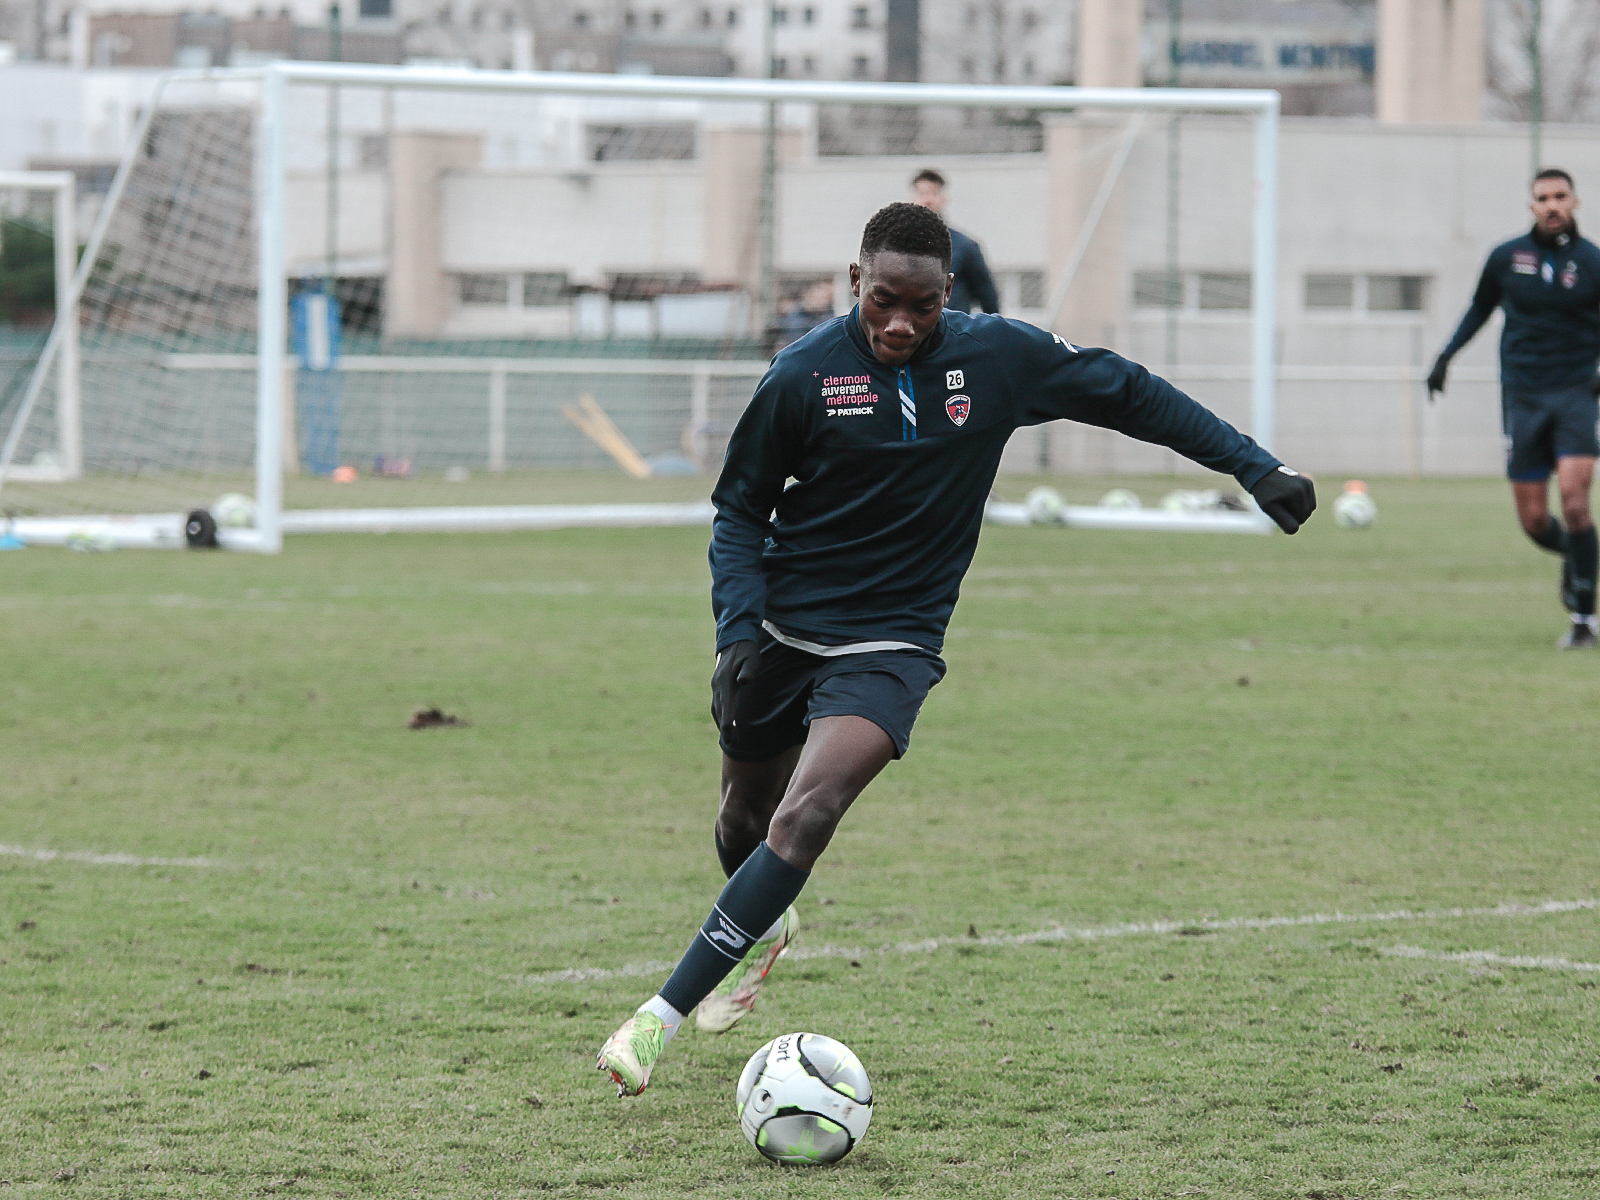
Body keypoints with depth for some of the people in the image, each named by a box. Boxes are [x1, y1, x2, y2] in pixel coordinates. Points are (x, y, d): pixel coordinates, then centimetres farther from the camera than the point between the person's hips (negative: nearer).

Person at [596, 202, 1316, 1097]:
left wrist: (1255, 464, 3)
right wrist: (739, 631, -13)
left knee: (806, 816, -23)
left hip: (890, 645, -1)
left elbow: (1128, 393, 5)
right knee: (747, 814, 17)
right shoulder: (806, 373, -11)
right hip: (778, 627, 1)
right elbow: (741, 510, 0)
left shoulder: (997, 356, -8)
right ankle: (765, 930, 55)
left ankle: (661, 1020, -22)